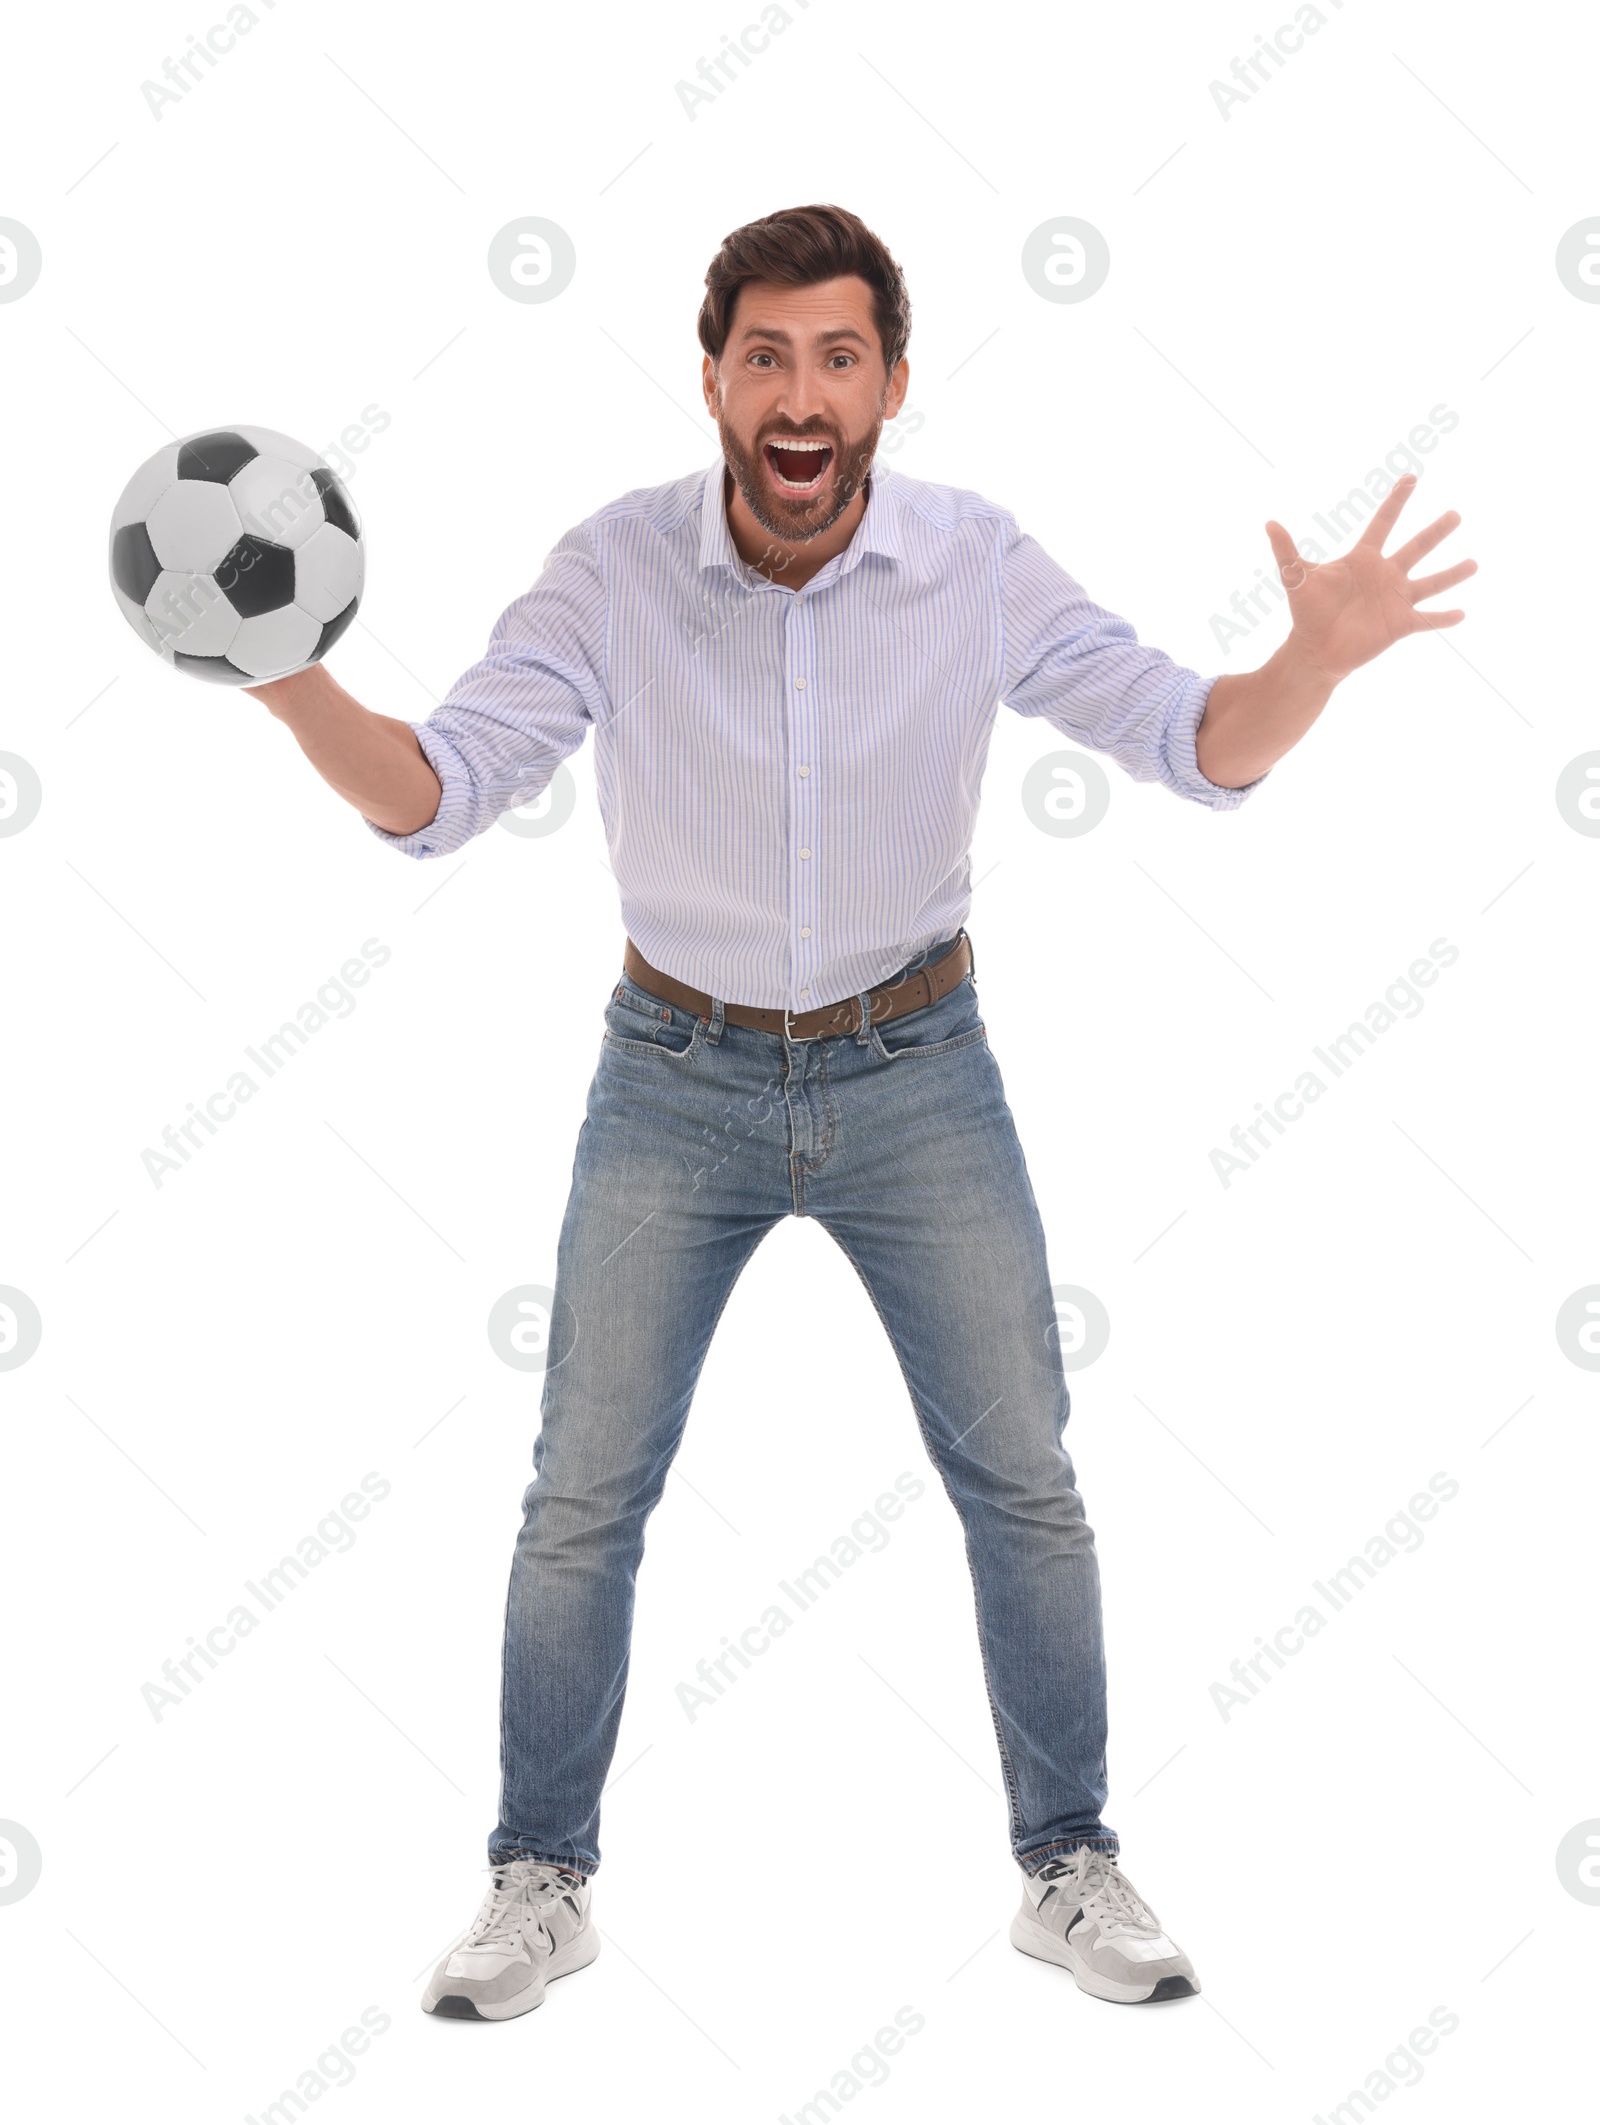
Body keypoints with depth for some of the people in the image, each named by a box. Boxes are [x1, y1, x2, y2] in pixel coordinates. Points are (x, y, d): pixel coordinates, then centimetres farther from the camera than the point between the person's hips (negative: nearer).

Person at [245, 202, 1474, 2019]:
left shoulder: (977, 565, -12)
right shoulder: (617, 568, -14)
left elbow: (1194, 744, -10)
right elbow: (430, 796, -17)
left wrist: (1318, 655, -32)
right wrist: (294, 684, -38)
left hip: (917, 1070, 1)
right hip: (677, 1075, 0)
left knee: (1023, 1482, 5)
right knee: (581, 1497, 3)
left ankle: (1068, 1866, 23)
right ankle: (542, 1883, 21)